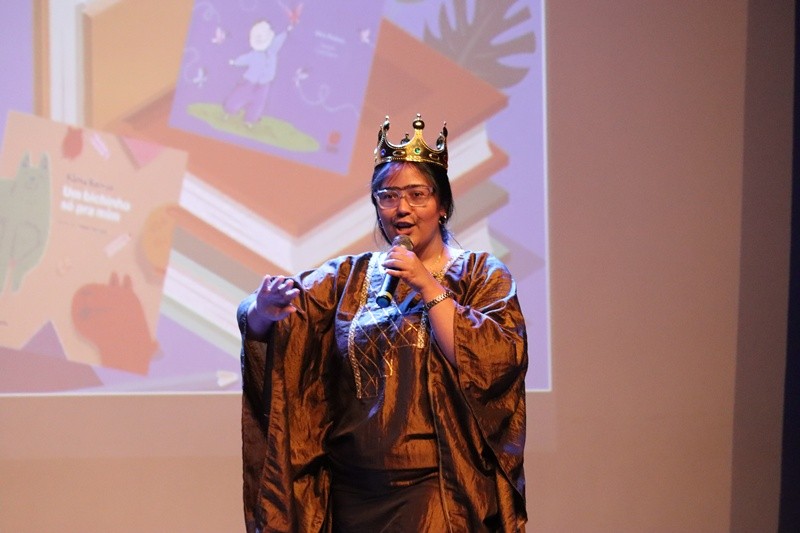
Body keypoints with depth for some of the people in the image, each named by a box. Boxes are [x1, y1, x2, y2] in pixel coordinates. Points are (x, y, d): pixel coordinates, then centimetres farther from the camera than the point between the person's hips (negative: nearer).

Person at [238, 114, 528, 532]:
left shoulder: (481, 275, 2)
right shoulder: (347, 277, 10)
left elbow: (494, 363, -15)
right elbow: (254, 320, -2)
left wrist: (428, 286, -16)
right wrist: (265, 310, -25)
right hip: (352, 491, 3)